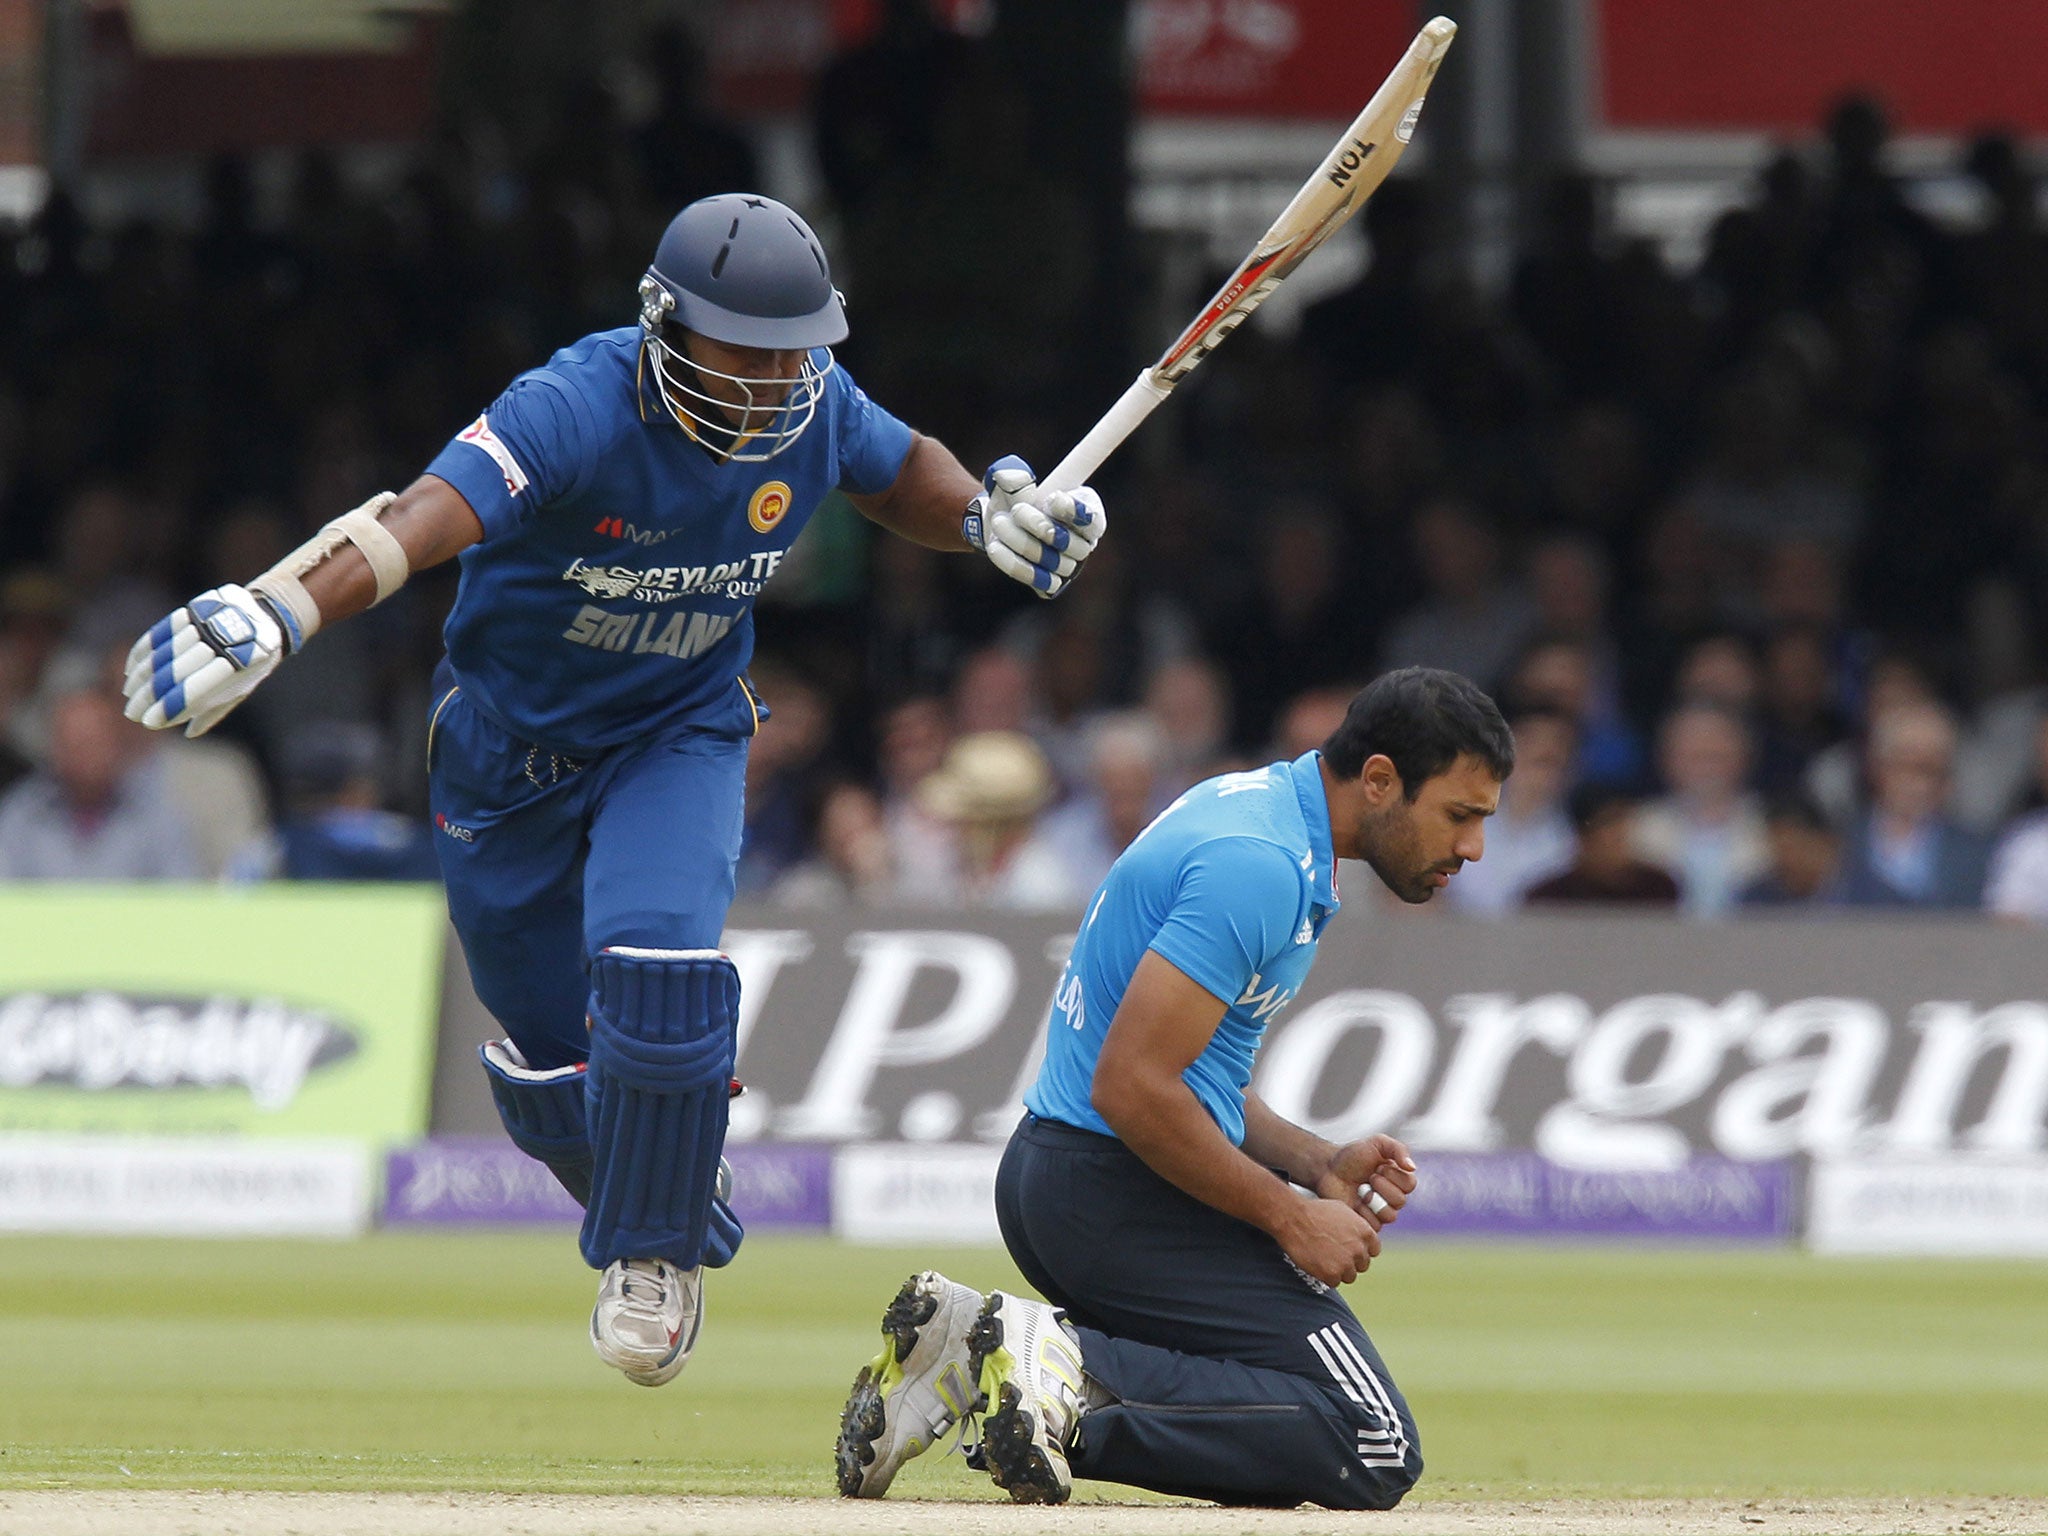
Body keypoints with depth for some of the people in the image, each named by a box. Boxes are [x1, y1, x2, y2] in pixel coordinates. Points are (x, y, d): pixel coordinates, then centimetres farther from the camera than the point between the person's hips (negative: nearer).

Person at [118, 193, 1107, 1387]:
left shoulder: (816, 407, -14)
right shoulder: (576, 411, -32)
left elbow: (902, 473, 9)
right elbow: (423, 518, -47)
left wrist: (993, 512, -14)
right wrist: (272, 618, -63)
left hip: (682, 739, 2)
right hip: (510, 743, -2)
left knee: (655, 962, -25)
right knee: (547, 1059, 7)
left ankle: (657, 1253, -4)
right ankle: (658, 1212, 39)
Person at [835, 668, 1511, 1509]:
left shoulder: (1256, 805, 15)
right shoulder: (1260, 865, -18)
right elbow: (1131, 1087, -23)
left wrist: (1317, 1163, 8)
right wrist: (1289, 1218, -13)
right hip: (1129, 1195, -10)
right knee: (1377, 1449, -11)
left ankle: (969, 1341, 5)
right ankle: (1076, 1375, -16)